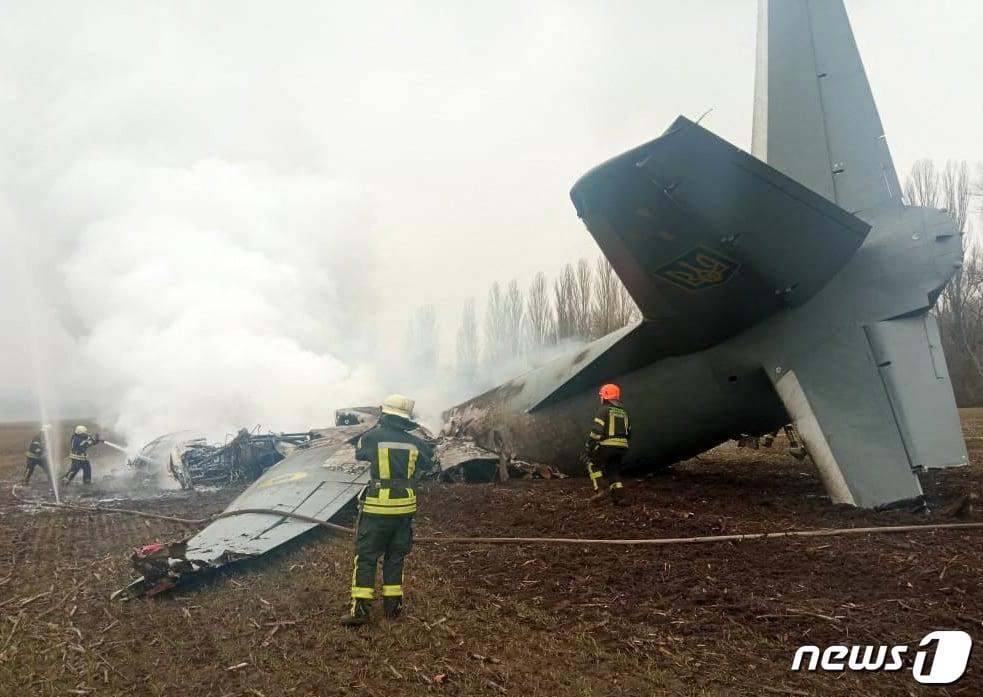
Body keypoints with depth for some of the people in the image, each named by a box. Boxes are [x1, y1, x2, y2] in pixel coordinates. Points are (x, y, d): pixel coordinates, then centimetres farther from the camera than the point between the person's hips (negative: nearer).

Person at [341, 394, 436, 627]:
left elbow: (359, 453, 13)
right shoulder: (415, 442, 0)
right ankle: (393, 605, 20)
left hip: (378, 505, -3)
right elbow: (427, 465, 17)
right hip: (405, 505, 3)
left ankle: (360, 609, 2)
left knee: (366, 556, 5)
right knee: (395, 556, 16)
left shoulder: (373, 436, -9)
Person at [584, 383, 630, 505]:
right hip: (622, 446, 6)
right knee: (614, 471, 17)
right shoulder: (624, 411, 17)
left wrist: (588, 447, -12)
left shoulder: (604, 409, -6)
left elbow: (596, 430, -15)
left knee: (592, 463, 13)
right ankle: (620, 497, 6)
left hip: (607, 445, -6)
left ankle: (601, 486, -5)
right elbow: (628, 432, 19)